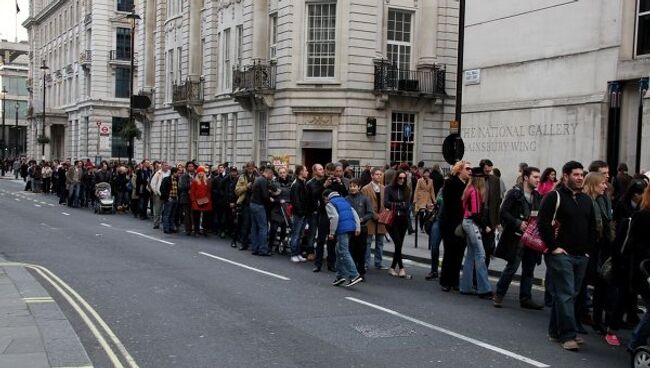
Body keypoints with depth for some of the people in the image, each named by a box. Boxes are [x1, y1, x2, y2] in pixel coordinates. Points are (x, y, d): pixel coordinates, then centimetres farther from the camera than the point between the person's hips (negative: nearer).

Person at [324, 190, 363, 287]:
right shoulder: (344, 201, 25)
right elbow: (355, 214, 17)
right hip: (351, 228, 8)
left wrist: (331, 233, -9)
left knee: (344, 253, -7)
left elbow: (334, 217, -12)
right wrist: (357, 227, 14)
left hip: (342, 229, -8)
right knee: (339, 252, 18)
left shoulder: (329, 204, 3)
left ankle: (354, 276, -15)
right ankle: (340, 276, 19)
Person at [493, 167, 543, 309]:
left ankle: (526, 299, 15)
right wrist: (518, 223, -18)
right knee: (512, 266, -5)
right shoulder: (514, 193, -6)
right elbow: (503, 213, -10)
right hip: (516, 236, -6)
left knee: (529, 269, 8)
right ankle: (499, 295, 9)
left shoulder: (538, 196, 12)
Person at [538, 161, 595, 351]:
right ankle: (567, 335, -7)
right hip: (561, 254, -7)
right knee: (566, 294, -9)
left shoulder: (586, 199, 15)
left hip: (581, 256, 7)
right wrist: (554, 247, -15)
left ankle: (555, 331, 20)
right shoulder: (554, 196, -7)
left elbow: (592, 227, 22)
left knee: (570, 294, 11)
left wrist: (588, 248, 11)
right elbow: (543, 223, -13)